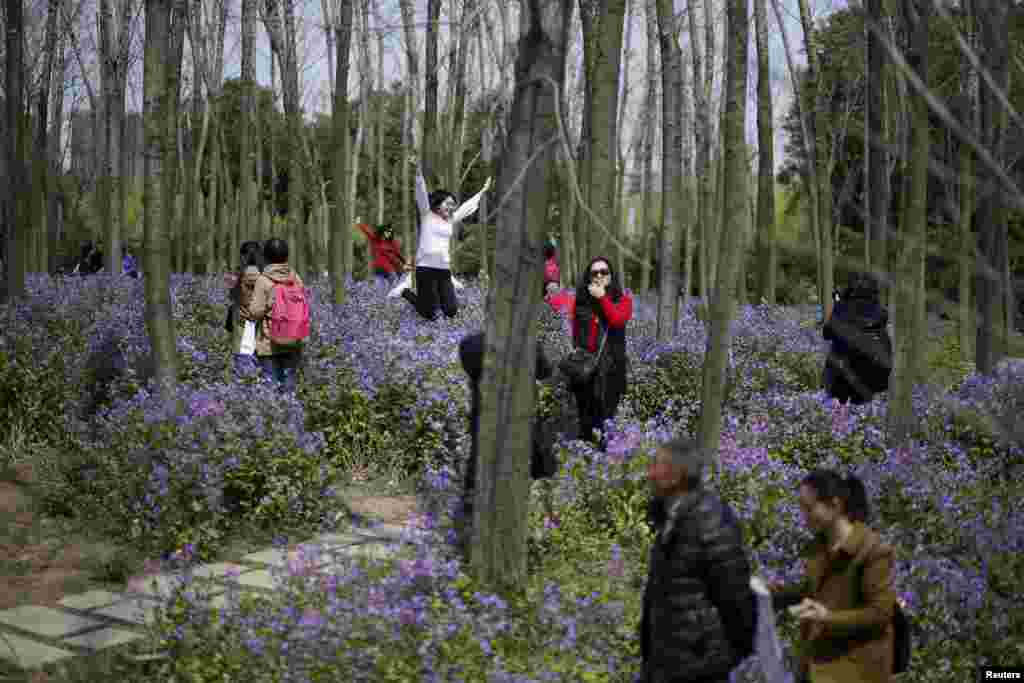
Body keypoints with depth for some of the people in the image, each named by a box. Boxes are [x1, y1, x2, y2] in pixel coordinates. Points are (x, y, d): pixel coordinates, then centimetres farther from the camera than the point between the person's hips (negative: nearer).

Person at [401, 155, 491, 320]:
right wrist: (419, 171, -22)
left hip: (444, 269, 6)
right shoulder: (427, 216, 1)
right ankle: (408, 294, 24)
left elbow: (468, 206, 25)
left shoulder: (451, 220, 15)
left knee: (451, 311, 5)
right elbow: (421, 193, -10)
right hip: (426, 268, -6)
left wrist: (483, 191, 30)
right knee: (430, 314, -3)